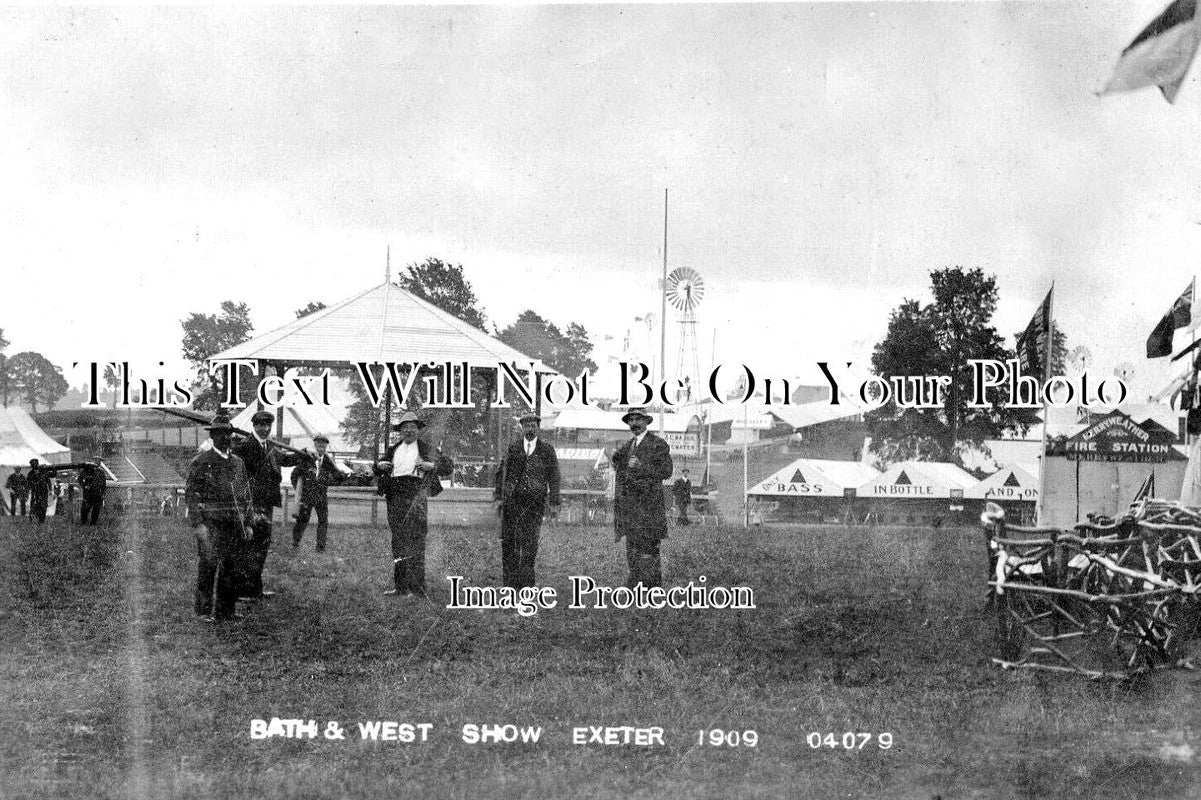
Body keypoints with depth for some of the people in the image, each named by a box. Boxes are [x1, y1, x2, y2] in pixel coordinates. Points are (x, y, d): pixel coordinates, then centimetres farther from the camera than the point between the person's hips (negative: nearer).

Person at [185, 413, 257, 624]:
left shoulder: (238, 463, 16)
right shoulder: (201, 462, -1)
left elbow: (247, 496, 20)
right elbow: (190, 494, -5)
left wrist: (249, 524, 13)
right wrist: (198, 524, -14)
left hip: (235, 522, 5)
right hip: (210, 521, -5)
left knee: (231, 568, 6)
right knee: (209, 564, -10)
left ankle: (228, 610, 12)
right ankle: (204, 610, -5)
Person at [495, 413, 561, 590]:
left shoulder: (547, 451, 9)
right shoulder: (513, 449, 11)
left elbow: (553, 478, 8)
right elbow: (502, 474, 12)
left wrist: (554, 504, 3)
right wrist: (499, 498, 5)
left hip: (535, 502, -1)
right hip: (512, 500, 1)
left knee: (530, 541, -6)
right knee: (508, 540, -1)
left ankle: (525, 580, 3)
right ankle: (510, 579, 7)